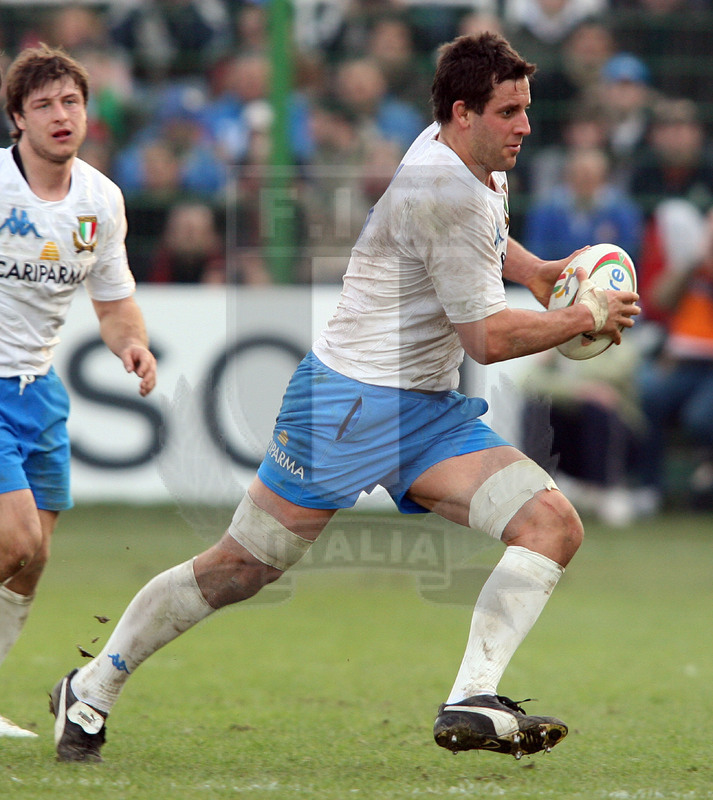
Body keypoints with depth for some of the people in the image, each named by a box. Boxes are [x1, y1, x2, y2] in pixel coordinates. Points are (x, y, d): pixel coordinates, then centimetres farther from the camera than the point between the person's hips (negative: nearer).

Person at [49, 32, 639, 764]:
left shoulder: (479, 170, 7)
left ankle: (471, 702, -19)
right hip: (349, 399, -9)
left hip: (429, 412, 9)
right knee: (240, 569, -3)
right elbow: (487, 338, -21)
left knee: (553, 525, -11)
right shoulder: (442, 193, -22)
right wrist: (588, 316, -9)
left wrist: (530, 269, 17)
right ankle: (90, 691, 14)